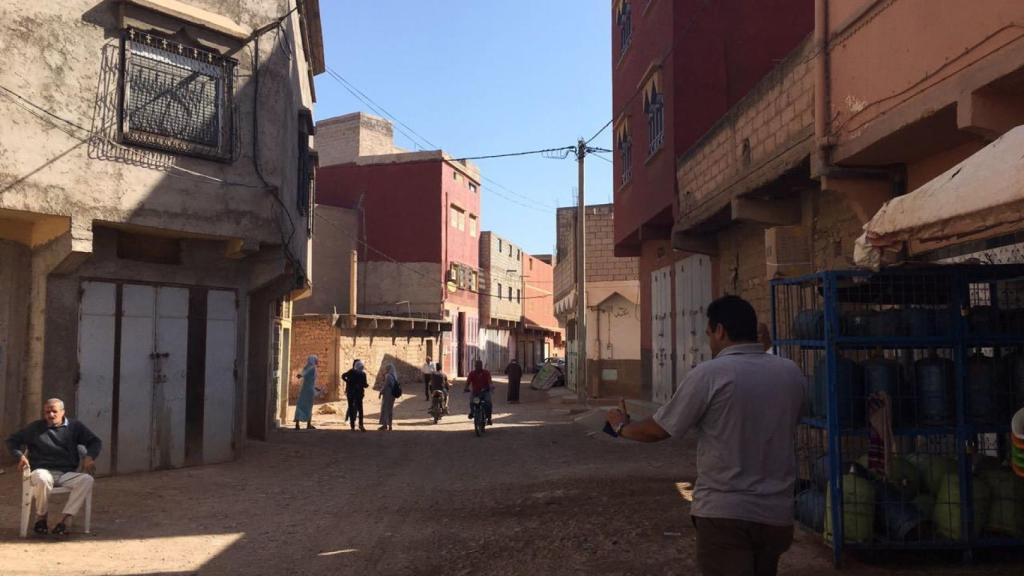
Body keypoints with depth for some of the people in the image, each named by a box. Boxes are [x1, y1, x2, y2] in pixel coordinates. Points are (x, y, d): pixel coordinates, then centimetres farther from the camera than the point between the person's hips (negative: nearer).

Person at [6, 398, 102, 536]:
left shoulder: (74, 426, 14)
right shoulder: (35, 428, 13)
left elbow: (95, 442, 14)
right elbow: (12, 441, 16)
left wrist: (89, 457, -7)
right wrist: (20, 456, -4)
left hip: (67, 474, 1)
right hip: (43, 471, -1)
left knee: (87, 479, -31)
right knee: (42, 479, -40)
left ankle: (66, 520, -33)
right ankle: (41, 518, -15)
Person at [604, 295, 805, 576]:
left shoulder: (710, 374, -13)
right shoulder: (791, 373, 2)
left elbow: (657, 430, -5)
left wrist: (621, 426, 15)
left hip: (724, 514, -6)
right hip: (776, 513, 6)